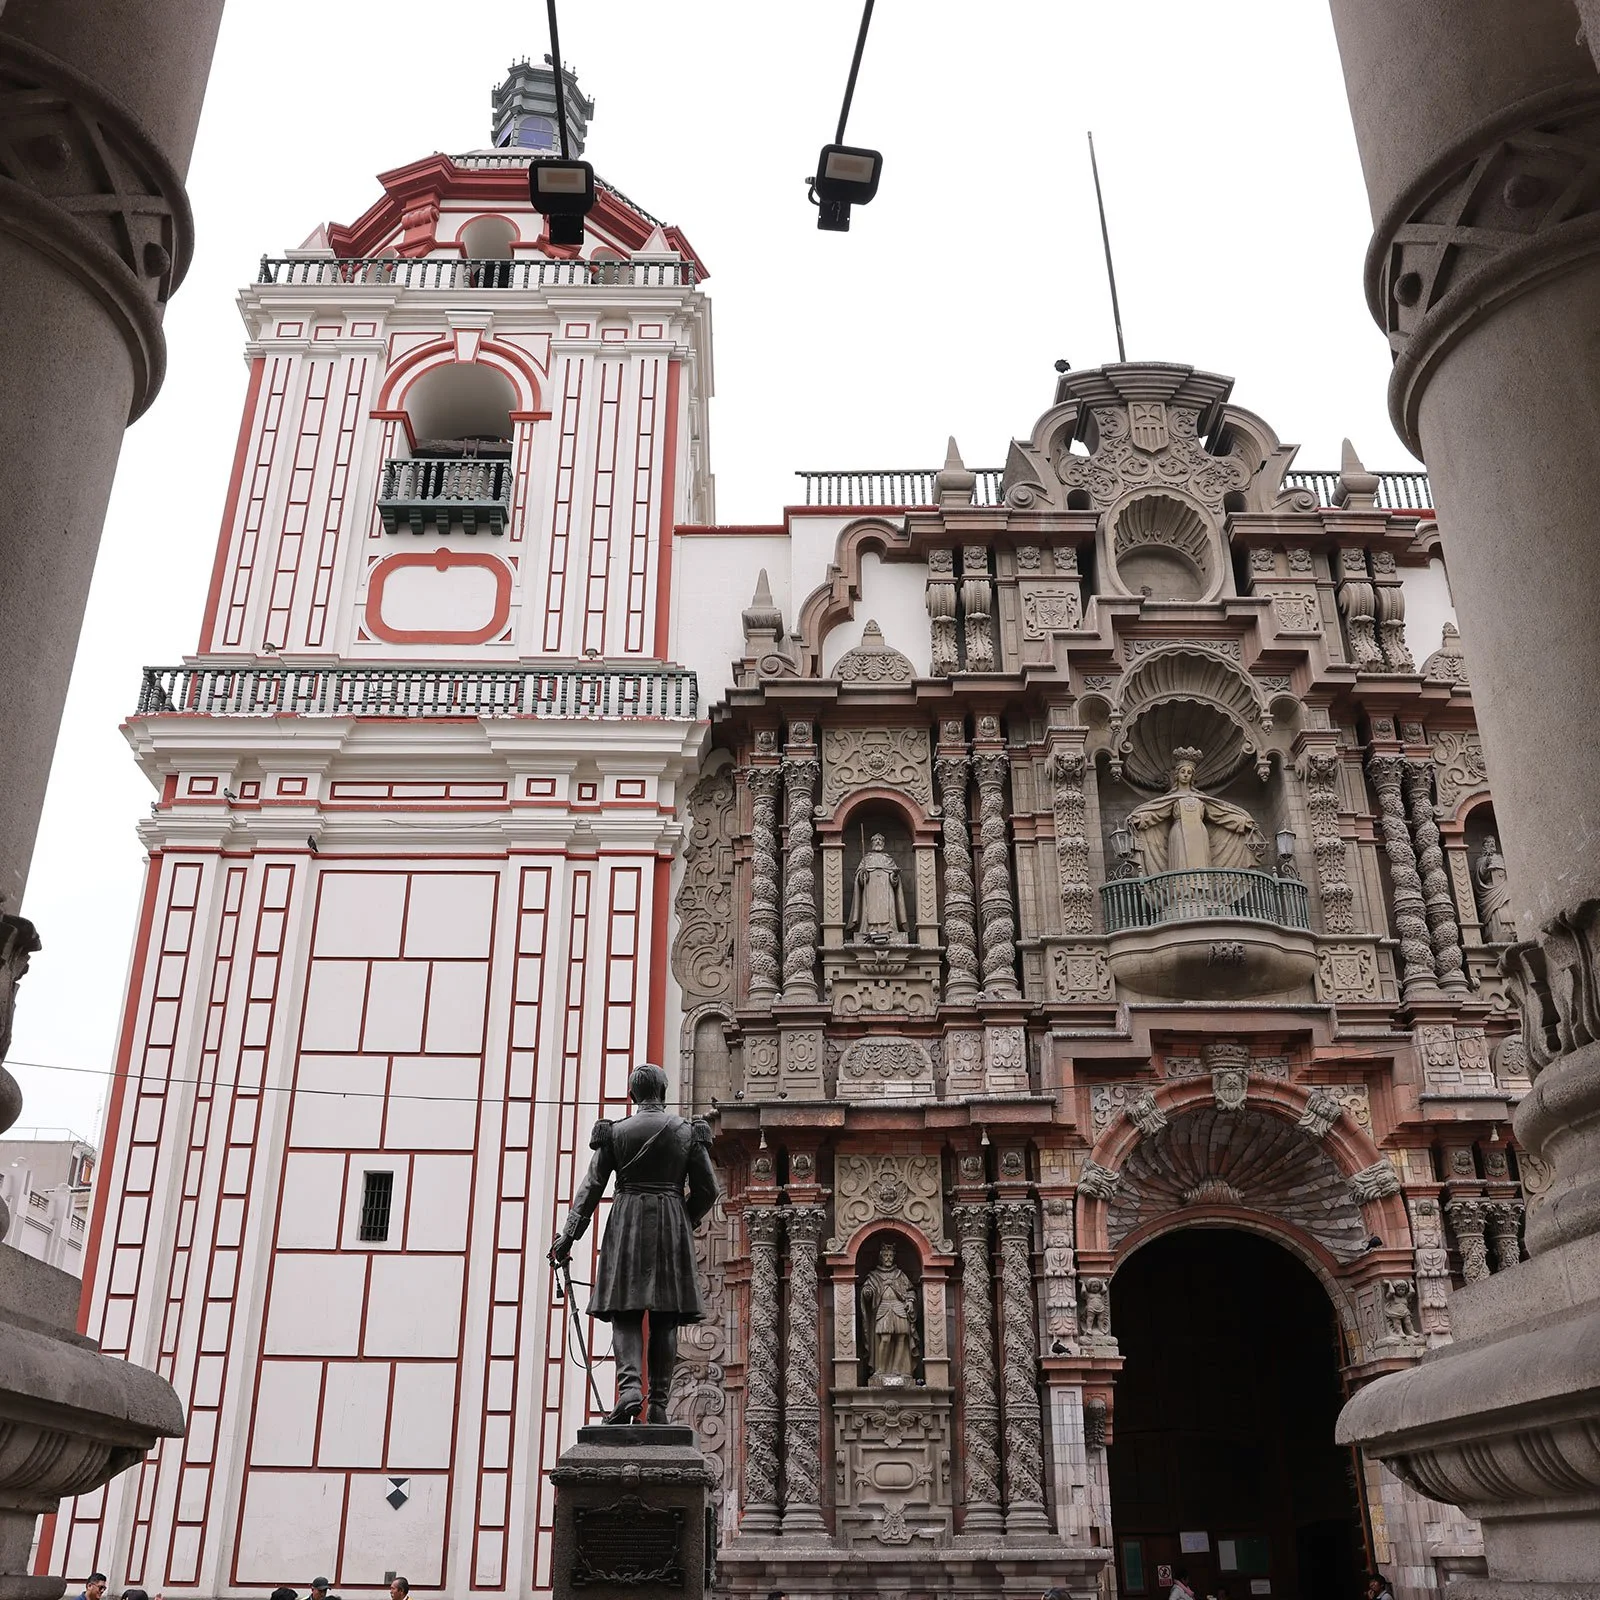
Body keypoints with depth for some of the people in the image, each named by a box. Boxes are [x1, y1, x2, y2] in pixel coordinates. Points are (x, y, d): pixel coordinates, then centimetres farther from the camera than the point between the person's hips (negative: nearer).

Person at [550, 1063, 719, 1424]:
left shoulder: (616, 1133, 3)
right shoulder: (688, 1132, 5)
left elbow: (591, 1187, -1)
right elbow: (707, 1190, 5)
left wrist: (568, 1235, -1)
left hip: (627, 1222, -1)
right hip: (672, 1225, 1)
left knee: (626, 1315, 0)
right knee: (664, 1320, 4)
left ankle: (629, 1387, -21)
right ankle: (659, 1403, 1)